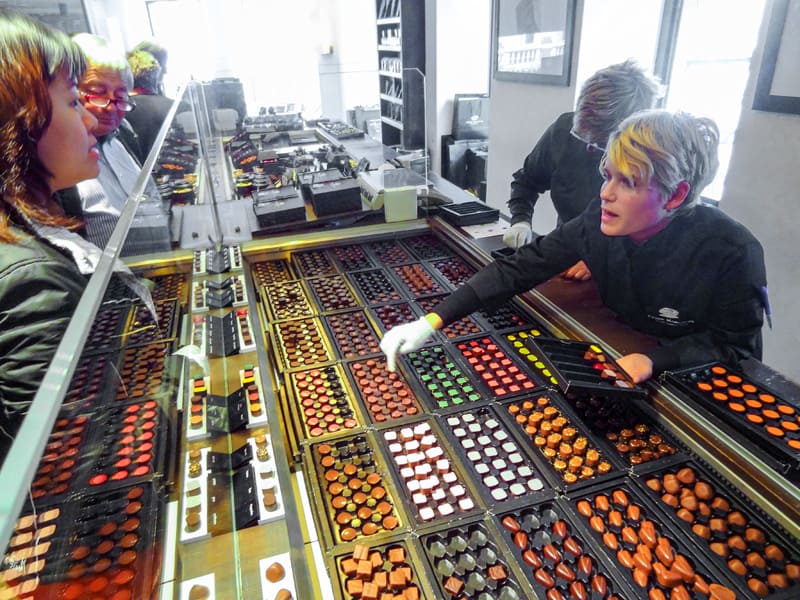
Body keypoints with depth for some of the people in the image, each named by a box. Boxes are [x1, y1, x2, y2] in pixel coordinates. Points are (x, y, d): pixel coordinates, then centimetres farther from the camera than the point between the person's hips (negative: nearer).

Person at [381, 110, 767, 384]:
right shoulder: (600, 222, -19)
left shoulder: (732, 253, -29)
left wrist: (653, 360, -33)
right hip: (619, 360, 4)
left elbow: (735, 346, -15)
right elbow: (520, 268, -20)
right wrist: (432, 322, -28)